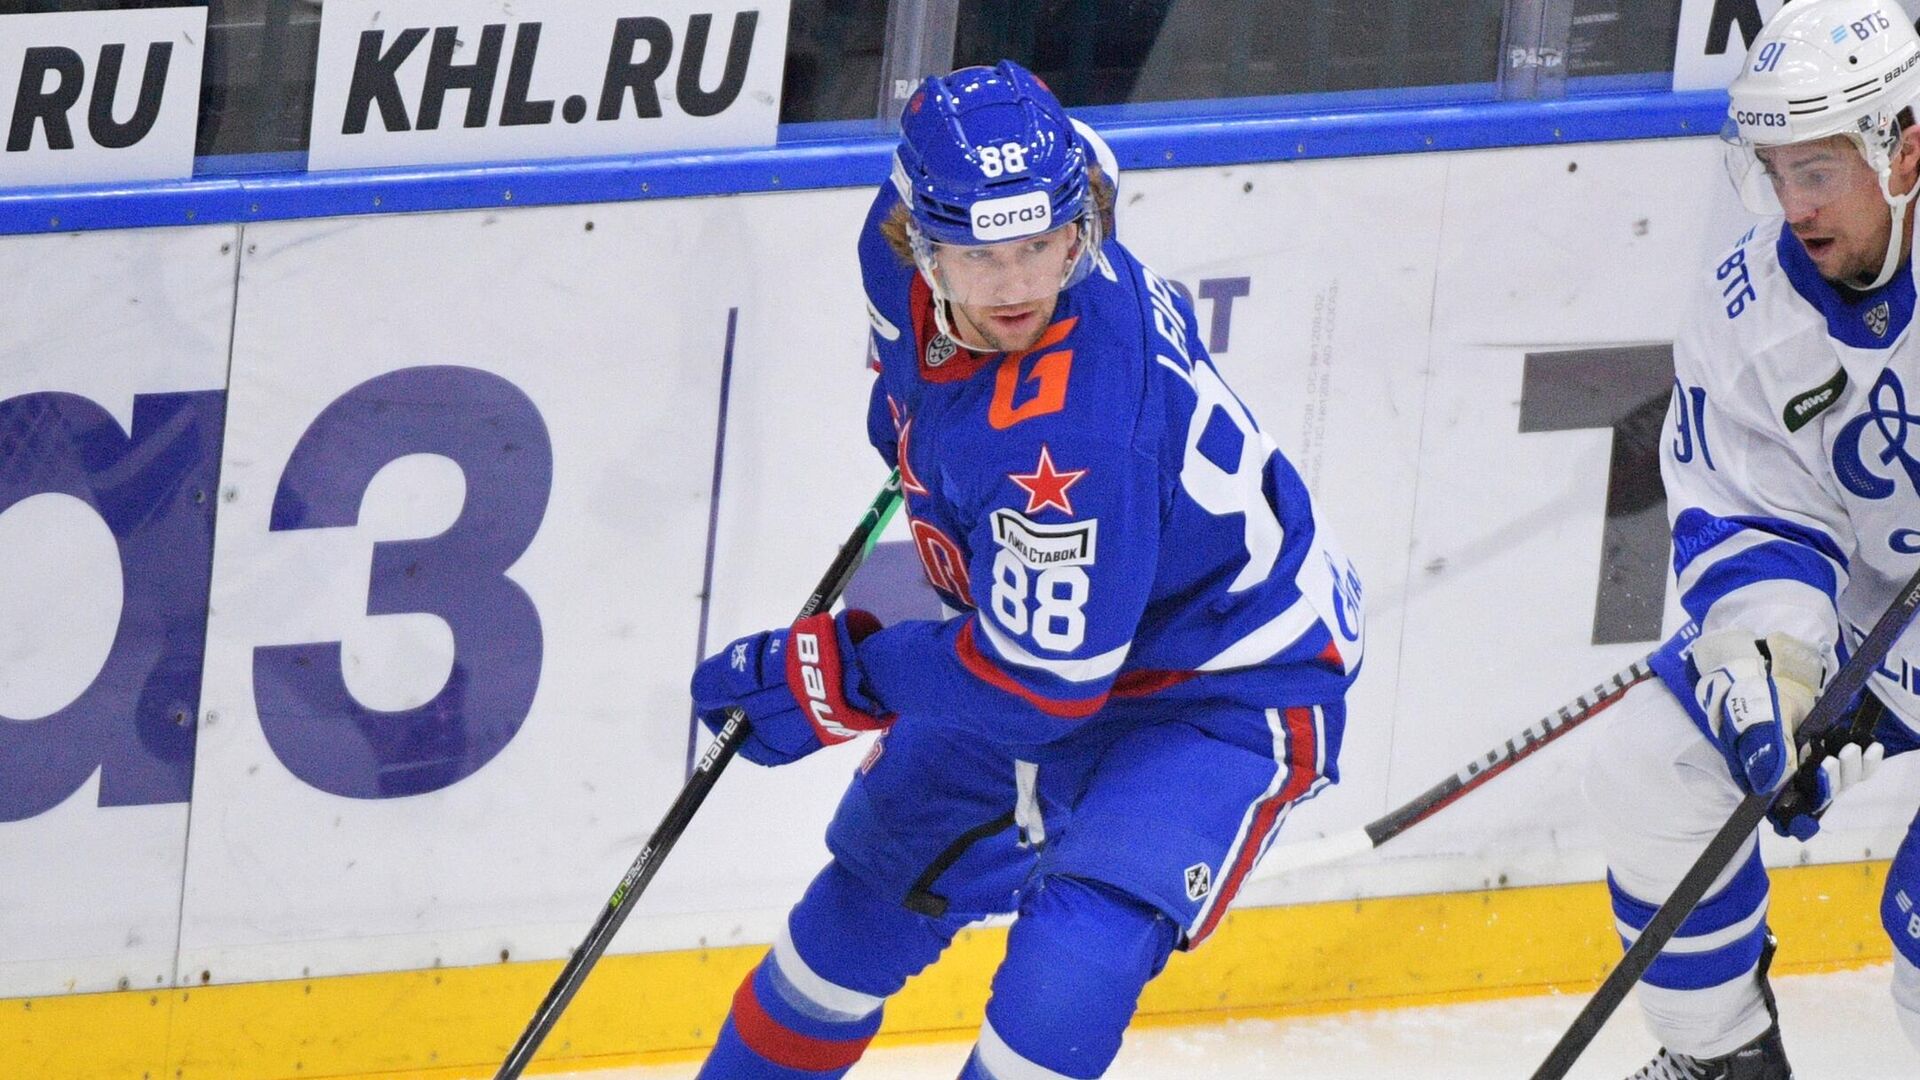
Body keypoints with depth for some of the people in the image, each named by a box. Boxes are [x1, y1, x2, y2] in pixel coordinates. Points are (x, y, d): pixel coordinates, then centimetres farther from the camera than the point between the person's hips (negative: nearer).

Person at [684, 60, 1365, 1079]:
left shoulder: (1064, 439, -42)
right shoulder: (905, 248, -19)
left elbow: (1040, 680, -32)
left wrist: (841, 676, -20)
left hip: (1222, 688, -9)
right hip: (1032, 629, 9)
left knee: (1077, 947, -28)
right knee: (878, 883, 22)